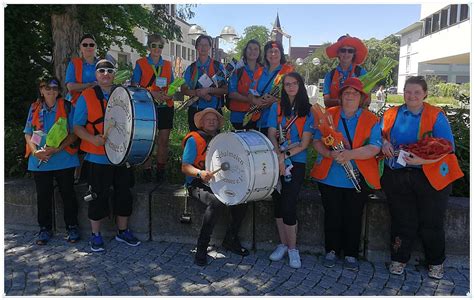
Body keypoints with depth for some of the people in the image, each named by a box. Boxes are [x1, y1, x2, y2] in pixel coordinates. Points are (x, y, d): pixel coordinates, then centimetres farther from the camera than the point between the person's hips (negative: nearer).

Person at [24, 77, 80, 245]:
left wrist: (57, 149, -18)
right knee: (43, 196, 10)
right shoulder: (34, 108, 9)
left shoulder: (67, 107, 0)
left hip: (64, 159, -2)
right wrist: (35, 151, -10)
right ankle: (45, 228, 24)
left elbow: (74, 134, -5)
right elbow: (28, 133, 8)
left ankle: (72, 228, 17)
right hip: (39, 161, 3)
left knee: (68, 194, 4)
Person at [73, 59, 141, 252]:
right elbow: (77, 126, -3)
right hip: (98, 157, -4)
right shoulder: (86, 97, -1)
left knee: (124, 194, 12)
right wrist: (92, 138, -21)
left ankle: (123, 231, 29)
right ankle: (95, 235, 22)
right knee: (99, 196, 5)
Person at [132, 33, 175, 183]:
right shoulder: (141, 64, 3)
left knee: (164, 140, 3)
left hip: (165, 106, 3)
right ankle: (147, 169, 14)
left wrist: (169, 95, -7)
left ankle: (161, 170, 15)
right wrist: (152, 93, -17)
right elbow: (134, 87, -4)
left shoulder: (168, 65, 12)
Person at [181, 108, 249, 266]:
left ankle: (231, 240, 0)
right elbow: (185, 167, -8)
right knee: (217, 202, -34)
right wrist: (200, 173, -27)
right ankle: (201, 248, -19)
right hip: (198, 184, -5)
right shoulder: (194, 140, -1)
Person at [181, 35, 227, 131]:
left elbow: (225, 89, -2)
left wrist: (209, 90, -18)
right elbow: (184, 89, 6)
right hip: (195, 111, 2)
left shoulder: (218, 66, 4)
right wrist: (197, 93, -13)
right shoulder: (191, 68, 11)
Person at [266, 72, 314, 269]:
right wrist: (279, 157, -13)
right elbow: (271, 135, 2)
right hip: (276, 161, 3)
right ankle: (283, 244, 21)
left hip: (297, 162, -3)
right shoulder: (276, 108, 10)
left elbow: (305, 142, -3)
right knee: (278, 203, 5)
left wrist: (286, 155, -15)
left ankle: (293, 249, 6)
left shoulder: (308, 111, 3)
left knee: (288, 205, -10)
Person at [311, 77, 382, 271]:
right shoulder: (328, 115, 7)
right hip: (329, 176, 1)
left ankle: (351, 254, 23)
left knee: (353, 217, 7)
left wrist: (350, 154, -25)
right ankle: (331, 251, 25)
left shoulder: (371, 120, 2)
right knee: (332, 215, 8)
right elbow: (317, 141, 0)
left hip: (359, 179, -1)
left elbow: (374, 148, -10)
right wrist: (330, 154, -20)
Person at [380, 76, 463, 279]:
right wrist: (384, 144, -5)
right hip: (396, 177, 2)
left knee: (432, 223, 8)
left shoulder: (436, 116, -2)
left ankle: (436, 263, 28)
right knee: (402, 221, 9)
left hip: (430, 177, -2)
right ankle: (399, 259, 26)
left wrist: (422, 160, -24)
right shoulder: (391, 114, 8)